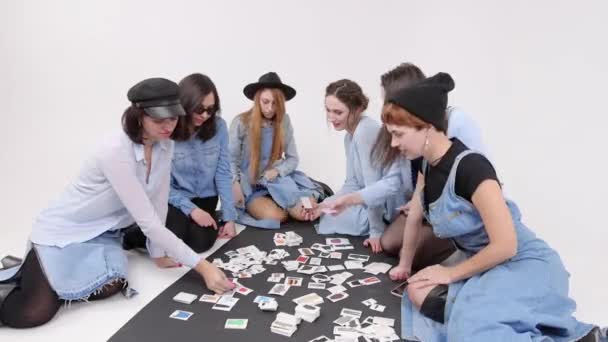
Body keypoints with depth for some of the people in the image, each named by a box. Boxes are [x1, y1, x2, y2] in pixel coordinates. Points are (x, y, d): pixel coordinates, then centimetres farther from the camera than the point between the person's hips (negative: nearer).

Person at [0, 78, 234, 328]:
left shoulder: (165, 145, -9)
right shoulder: (116, 150, -31)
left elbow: (159, 202, 0)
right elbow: (148, 221, -32)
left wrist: (158, 253, 4)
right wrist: (201, 266, -32)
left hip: (103, 232, 6)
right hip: (64, 229, -6)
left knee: (110, 286, -22)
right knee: (32, 314, -21)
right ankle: (25, 273, 15)